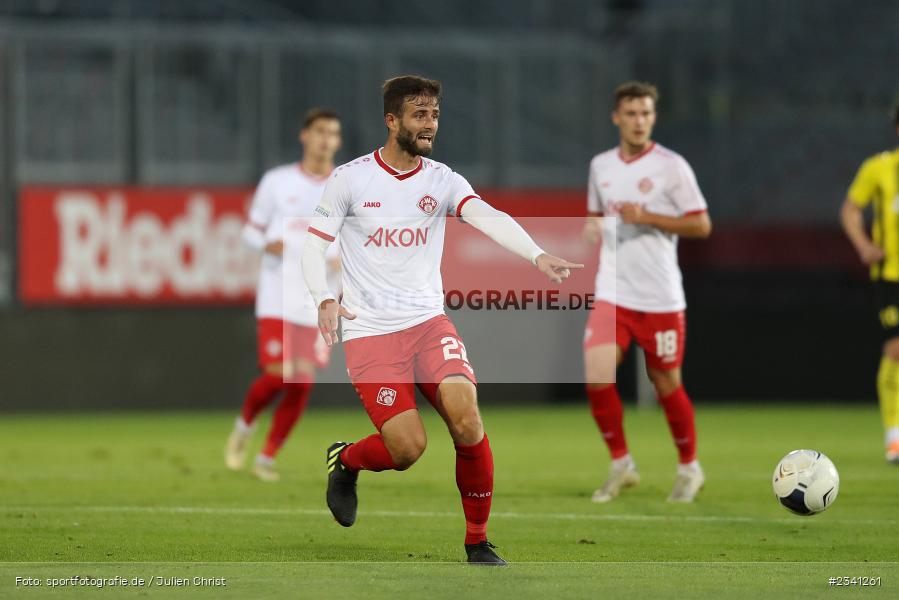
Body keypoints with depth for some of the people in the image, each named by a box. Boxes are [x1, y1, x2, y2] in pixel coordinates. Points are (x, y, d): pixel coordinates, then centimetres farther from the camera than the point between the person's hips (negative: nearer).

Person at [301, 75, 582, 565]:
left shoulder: (442, 180, 3)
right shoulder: (350, 179, -2)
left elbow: (487, 217, -15)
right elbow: (314, 241, 1)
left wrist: (537, 256, -32)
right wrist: (324, 299, -17)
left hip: (428, 322, 2)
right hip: (369, 331, -2)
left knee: (467, 421, -19)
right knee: (407, 447, -14)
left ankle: (477, 542, -2)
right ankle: (344, 460, 22)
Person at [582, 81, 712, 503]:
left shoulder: (671, 166, -5)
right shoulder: (601, 166, 9)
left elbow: (701, 225, -6)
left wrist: (648, 218, -17)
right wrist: (592, 227, 1)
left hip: (661, 298, -3)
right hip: (612, 293, 3)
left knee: (666, 385, 5)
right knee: (597, 377, -14)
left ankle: (689, 468, 26)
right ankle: (620, 464, 4)